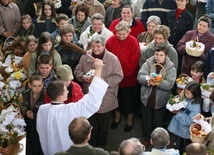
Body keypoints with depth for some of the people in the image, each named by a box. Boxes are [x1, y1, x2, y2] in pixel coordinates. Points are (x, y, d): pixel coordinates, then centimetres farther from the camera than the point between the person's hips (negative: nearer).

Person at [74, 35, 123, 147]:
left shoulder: (113, 59, -12)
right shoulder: (85, 57, -2)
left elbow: (118, 76, -10)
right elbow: (77, 71, 8)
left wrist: (104, 81, -22)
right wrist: (83, 77, -14)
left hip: (105, 100, -2)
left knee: (103, 124, 14)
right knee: (90, 124, 15)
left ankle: (100, 146, 36)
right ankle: (90, 145, 35)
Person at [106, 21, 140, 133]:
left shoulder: (133, 42, -17)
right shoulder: (111, 40, -9)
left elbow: (133, 62, -16)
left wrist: (123, 74, -16)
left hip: (129, 78, -3)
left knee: (129, 99, 13)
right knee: (116, 97, 20)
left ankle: (130, 120, 35)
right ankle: (117, 117, 42)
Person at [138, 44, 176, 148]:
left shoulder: (170, 68, -9)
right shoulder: (148, 64, -6)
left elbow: (170, 84, -17)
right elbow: (140, 76, -14)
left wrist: (158, 83, -32)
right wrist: (148, 80, -34)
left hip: (160, 101, -1)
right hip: (147, 98, 2)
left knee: (158, 123, 15)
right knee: (146, 121, 18)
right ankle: (146, 139, 39)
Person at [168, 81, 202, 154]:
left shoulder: (196, 106, -26)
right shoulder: (184, 99, -9)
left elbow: (189, 121, -27)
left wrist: (179, 113, -26)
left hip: (186, 132, -5)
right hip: (178, 129, 6)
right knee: (178, 148, 27)